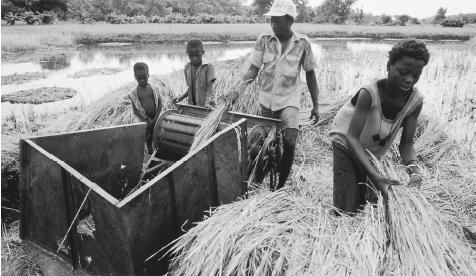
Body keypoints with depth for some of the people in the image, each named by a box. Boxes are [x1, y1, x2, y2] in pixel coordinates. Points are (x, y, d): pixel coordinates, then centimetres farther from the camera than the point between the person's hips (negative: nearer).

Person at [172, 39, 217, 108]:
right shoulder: (187, 68, 7)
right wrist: (180, 98, 0)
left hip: (205, 107, -5)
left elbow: (209, 87, -17)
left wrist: (207, 102, -32)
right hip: (191, 106, 5)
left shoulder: (208, 67, -9)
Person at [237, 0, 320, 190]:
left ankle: (280, 186, 0)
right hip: (266, 100, 2)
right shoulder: (264, 41, -4)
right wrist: (243, 82, -28)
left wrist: (315, 105, 3)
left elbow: (310, 75, 3)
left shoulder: (302, 44, -5)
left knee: (289, 143, -17)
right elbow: (253, 69, -6)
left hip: (289, 101, -2)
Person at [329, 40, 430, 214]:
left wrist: (414, 169, -33)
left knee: (364, 205, 13)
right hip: (346, 144, -5)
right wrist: (375, 176, -45)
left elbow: (406, 143, -12)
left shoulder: (416, 101, -18)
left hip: (374, 152, 5)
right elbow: (352, 137, -36)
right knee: (346, 209, -10)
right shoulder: (369, 93, -33)